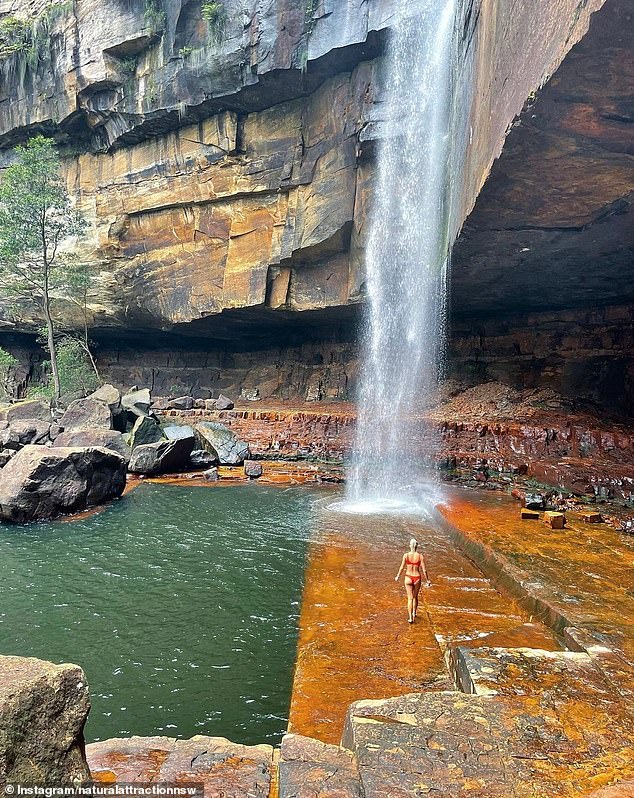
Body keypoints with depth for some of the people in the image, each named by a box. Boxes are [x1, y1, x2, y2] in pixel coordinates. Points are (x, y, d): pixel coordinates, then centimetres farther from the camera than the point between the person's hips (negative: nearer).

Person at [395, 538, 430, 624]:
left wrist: (398, 576, 12)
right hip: (417, 578, 1)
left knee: (410, 598, 7)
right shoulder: (420, 556, -10)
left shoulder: (406, 555, -11)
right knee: (415, 597, 23)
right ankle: (414, 613, 41)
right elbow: (424, 570, -7)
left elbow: (402, 568, -4)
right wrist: (427, 580, 6)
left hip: (408, 578, -1)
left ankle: (410, 618, 2)